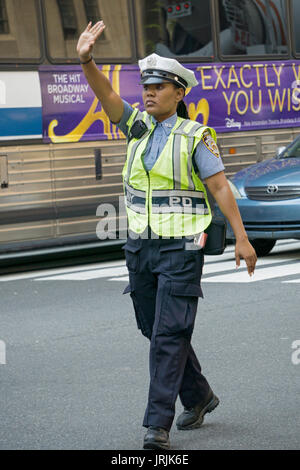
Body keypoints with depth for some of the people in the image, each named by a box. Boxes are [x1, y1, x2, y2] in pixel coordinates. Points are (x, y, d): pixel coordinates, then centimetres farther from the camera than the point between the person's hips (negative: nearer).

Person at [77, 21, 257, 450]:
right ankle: (198, 397, 32)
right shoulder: (138, 126, 8)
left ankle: (158, 425, -12)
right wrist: (86, 60, -25)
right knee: (156, 330, 13)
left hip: (181, 246, -6)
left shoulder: (195, 137, -5)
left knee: (169, 334, -11)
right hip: (141, 245, 6)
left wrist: (242, 238, -12)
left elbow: (220, 187, -7)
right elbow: (106, 96, -7)